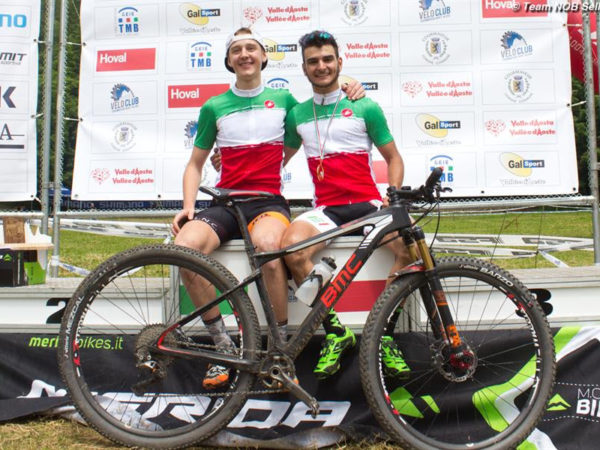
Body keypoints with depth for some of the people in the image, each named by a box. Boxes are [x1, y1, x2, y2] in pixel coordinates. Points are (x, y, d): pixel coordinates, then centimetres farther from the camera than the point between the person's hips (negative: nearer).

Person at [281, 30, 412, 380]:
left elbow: (393, 157, 12)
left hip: (368, 203, -1)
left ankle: (384, 334, -11)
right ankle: (336, 332, -14)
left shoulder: (365, 108, 7)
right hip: (327, 208, 2)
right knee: (292, 246, -32)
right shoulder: (297, 115, 15)